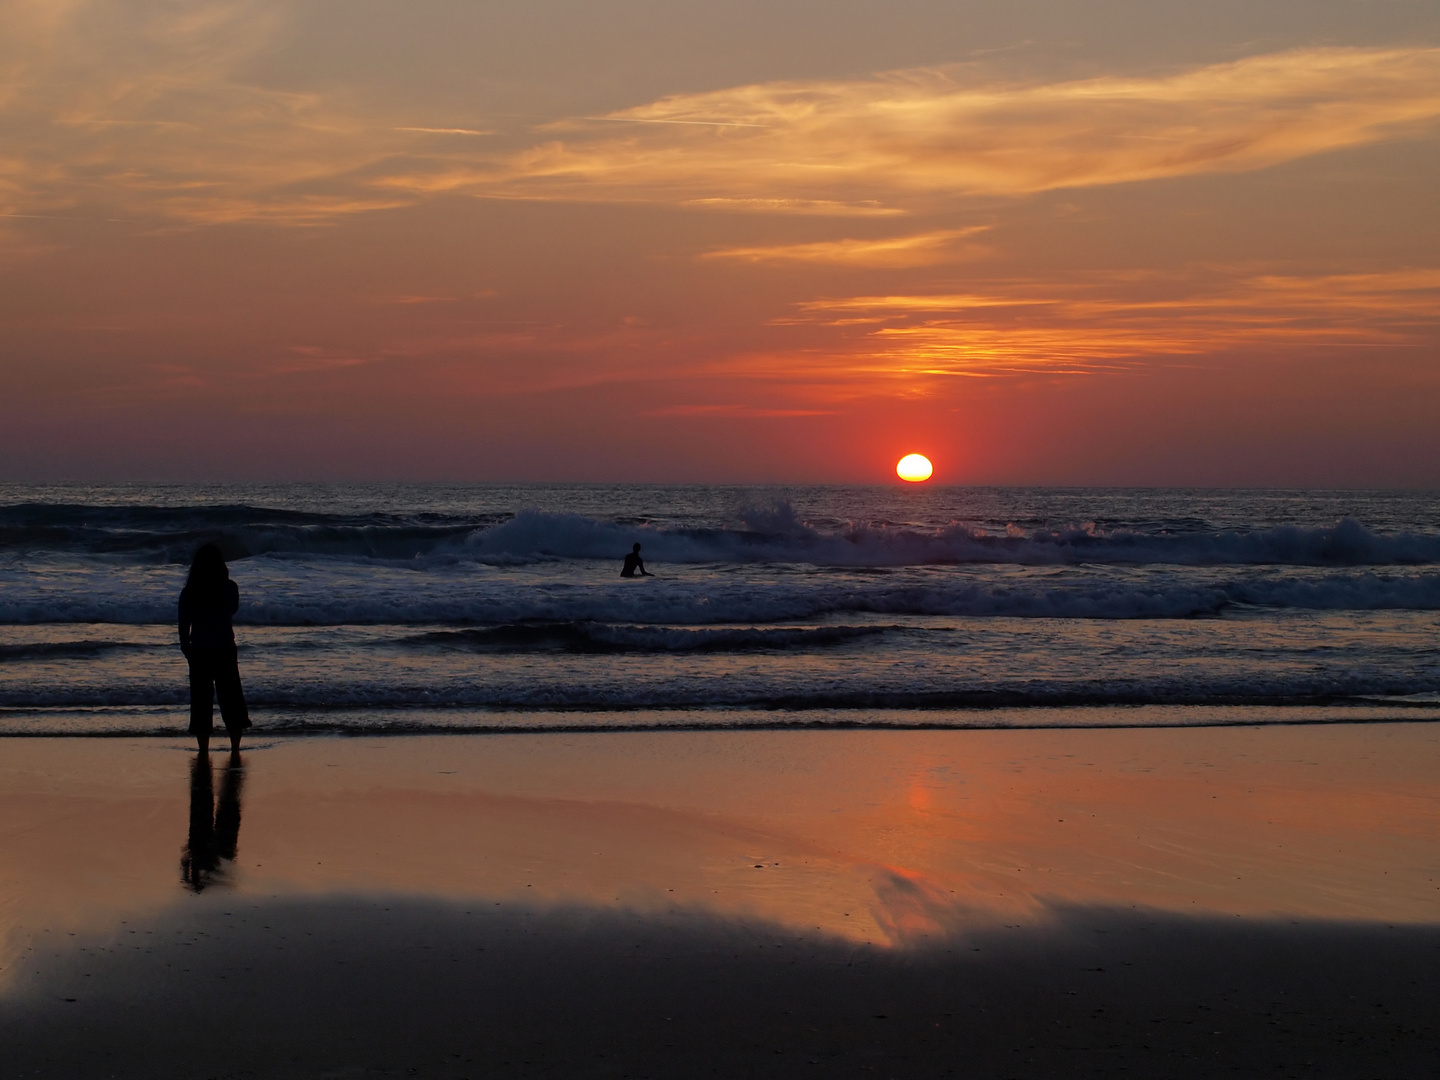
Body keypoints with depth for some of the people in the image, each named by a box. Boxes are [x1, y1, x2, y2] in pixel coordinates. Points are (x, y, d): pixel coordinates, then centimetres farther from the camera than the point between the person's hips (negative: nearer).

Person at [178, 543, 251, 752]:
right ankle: (235, 746, 11)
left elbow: (183, 623, -4)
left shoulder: (189, 592, -7)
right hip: (225, 649, 1)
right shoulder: (229, 588, -5)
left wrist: (185, 645, 10)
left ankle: (204, 748, 4)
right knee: (230, 698, 11)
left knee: (201, 699, 6)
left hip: (199, 651, -1)